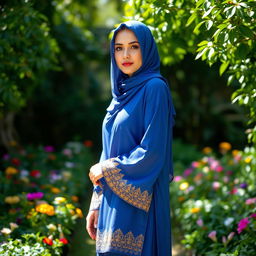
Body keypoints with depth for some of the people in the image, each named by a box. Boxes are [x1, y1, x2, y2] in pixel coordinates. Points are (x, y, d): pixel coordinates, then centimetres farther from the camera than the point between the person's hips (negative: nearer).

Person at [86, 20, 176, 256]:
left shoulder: (154, 88, -10)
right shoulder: (122, 91, 14)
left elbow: (152, 151, -17)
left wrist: (106, 169, -6)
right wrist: (96, 206, 12)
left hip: (137, 204, -7)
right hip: (114, 201, 7)